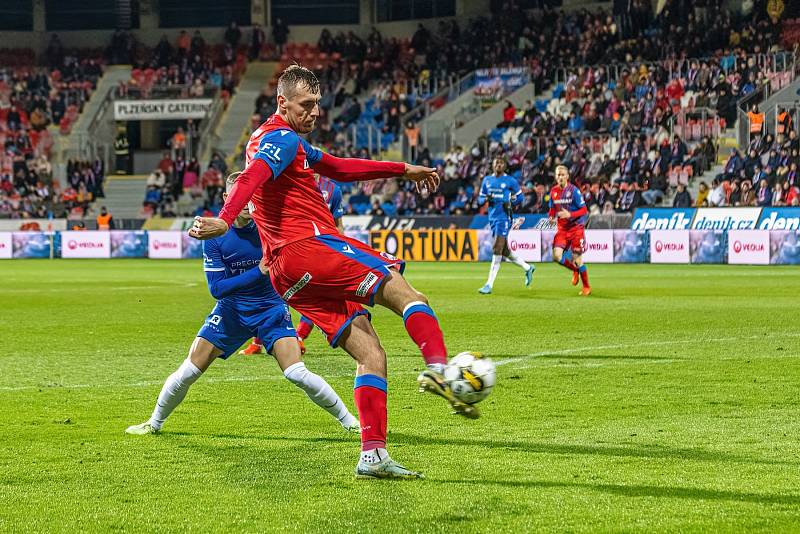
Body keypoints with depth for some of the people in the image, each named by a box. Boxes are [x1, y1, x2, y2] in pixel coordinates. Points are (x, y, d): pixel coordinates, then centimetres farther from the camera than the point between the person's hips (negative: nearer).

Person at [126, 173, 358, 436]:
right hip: (231, 309, 1)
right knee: (189, 371, -2)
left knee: (297, 374, -17)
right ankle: (155, 422, 22)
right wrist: (259, 272, -28)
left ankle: (349, 421, -1)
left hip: (271, 308, -1)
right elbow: (217, 288, -18)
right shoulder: (214, 236, -14)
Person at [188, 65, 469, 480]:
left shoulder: (280, 140, 29)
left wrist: (403, 170, 39)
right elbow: (251, 179, -24)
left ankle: (373, 455, -5)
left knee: (371, 354, 4)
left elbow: (338, 168, 38)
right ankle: (438, 370, -34)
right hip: (309, 246, -9)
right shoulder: (282, 138, -4)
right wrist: (225, 220, -42)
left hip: (288, 275, 9)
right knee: (408, 296, -10)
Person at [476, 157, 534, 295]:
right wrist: (486, 199, -7)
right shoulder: (487, 180, 12)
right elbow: (480, 199, 15)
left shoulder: (510, 181, -1)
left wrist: (510, 202, -12)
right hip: (492, 218, 6)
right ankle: (527, 268, 35)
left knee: (497, 250, -13)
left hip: (504, 218, -6)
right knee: (504, 251, 12)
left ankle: (489, 285, -13)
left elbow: (519, 197, 6)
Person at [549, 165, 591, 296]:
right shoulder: (553, 191, 3)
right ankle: (575, 270, 17)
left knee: (577, 259, -4)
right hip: (562, 229, 4)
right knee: (556, 256, -13)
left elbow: (584, 210, -11)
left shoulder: (574, 190, -12)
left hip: (575, 227, -4)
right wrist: (552, 217, -3)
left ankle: (586, 287, 14)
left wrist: (569, 214, -26)